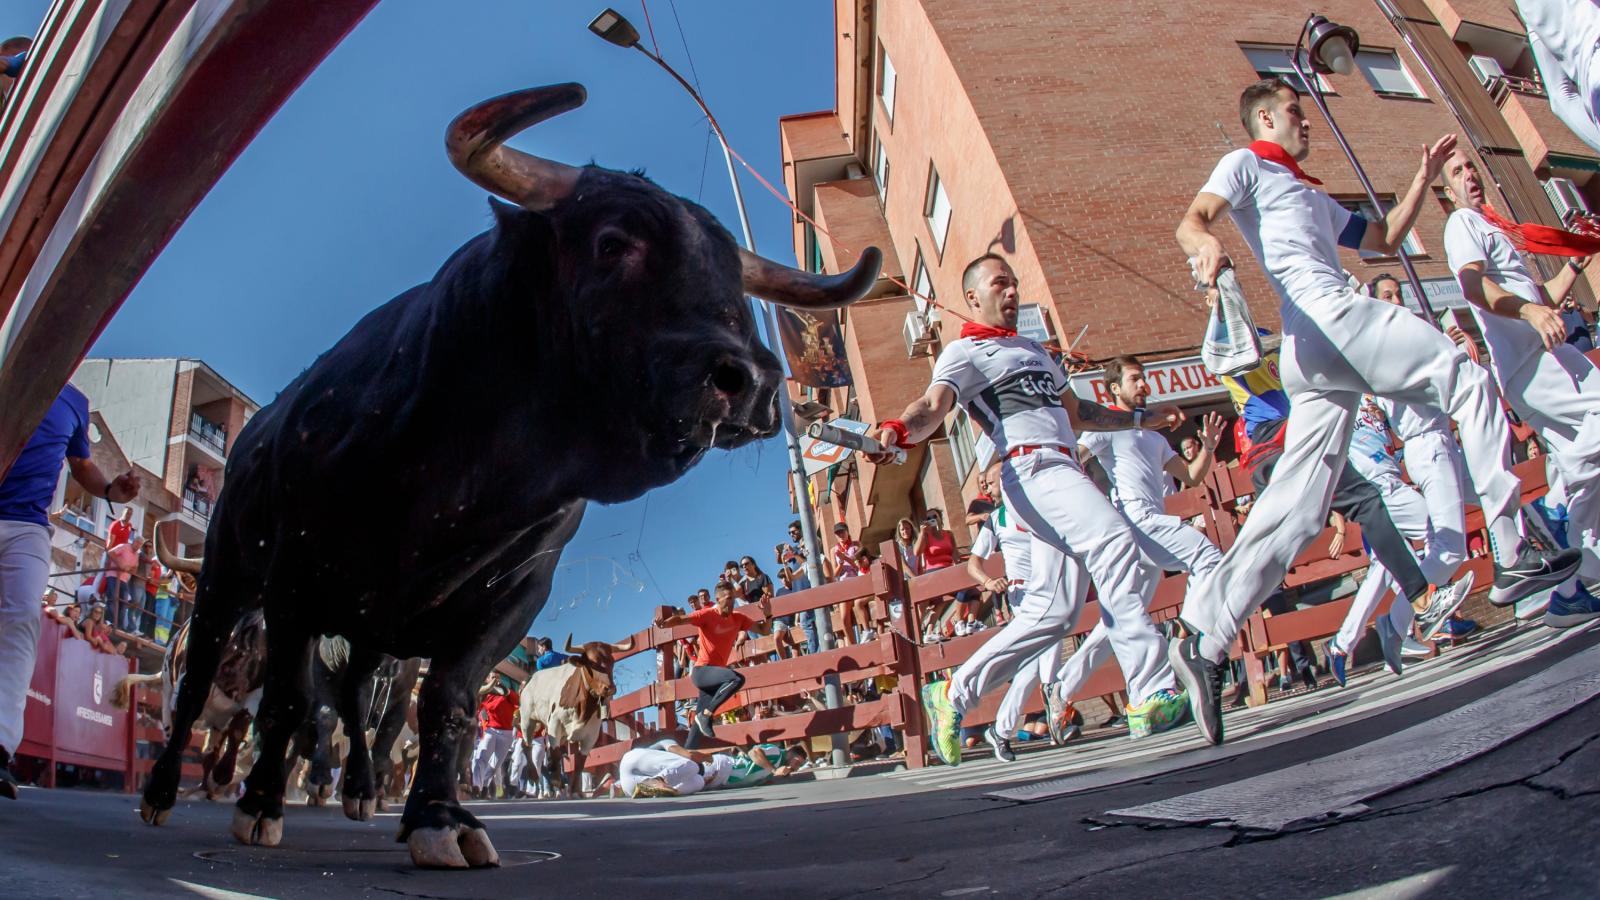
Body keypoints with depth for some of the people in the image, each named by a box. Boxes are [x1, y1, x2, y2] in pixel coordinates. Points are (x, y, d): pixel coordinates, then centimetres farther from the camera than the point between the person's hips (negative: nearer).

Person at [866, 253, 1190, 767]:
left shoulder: (1034, 350, 32)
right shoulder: (964, 352, 5)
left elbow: (1077, 412, 39)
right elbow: (934, 405, -14)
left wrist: (1142, 418, 35)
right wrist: (898, 431, -35)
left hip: (1065, 471, 8)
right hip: (1032, 468, -8)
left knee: (1052, 611, 1)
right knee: (1115, 546, -27)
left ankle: (954, 694, 8)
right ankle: (1153, 692, -29)